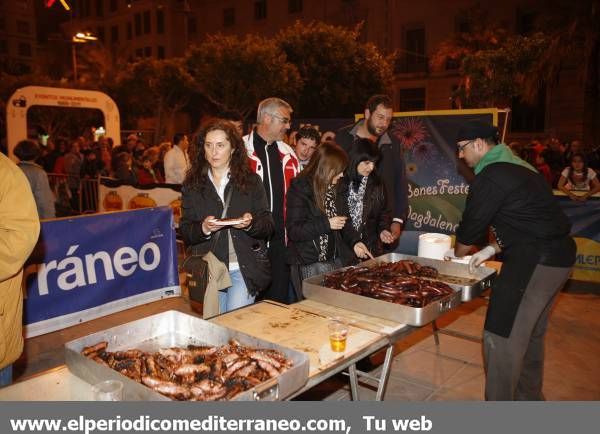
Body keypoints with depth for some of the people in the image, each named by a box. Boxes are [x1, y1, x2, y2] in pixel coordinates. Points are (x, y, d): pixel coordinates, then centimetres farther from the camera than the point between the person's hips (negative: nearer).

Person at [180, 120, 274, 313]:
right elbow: (185, 233, 2)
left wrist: (250, 224, -18)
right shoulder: (192, 184, 5)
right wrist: (203, 228, -17)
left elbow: (268, 226, 2)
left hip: (244, 269, -1)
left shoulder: (251, 180, 3)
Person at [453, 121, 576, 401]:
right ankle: (528, 396, 38)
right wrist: (493, 249, 13)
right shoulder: (515, 166, 16)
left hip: (534, 262, -11)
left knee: (500, 337, -4)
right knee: (531, 334, 22)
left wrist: (458, 256, 13)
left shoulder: (489, 178, -16)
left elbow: (470, 227, -8)